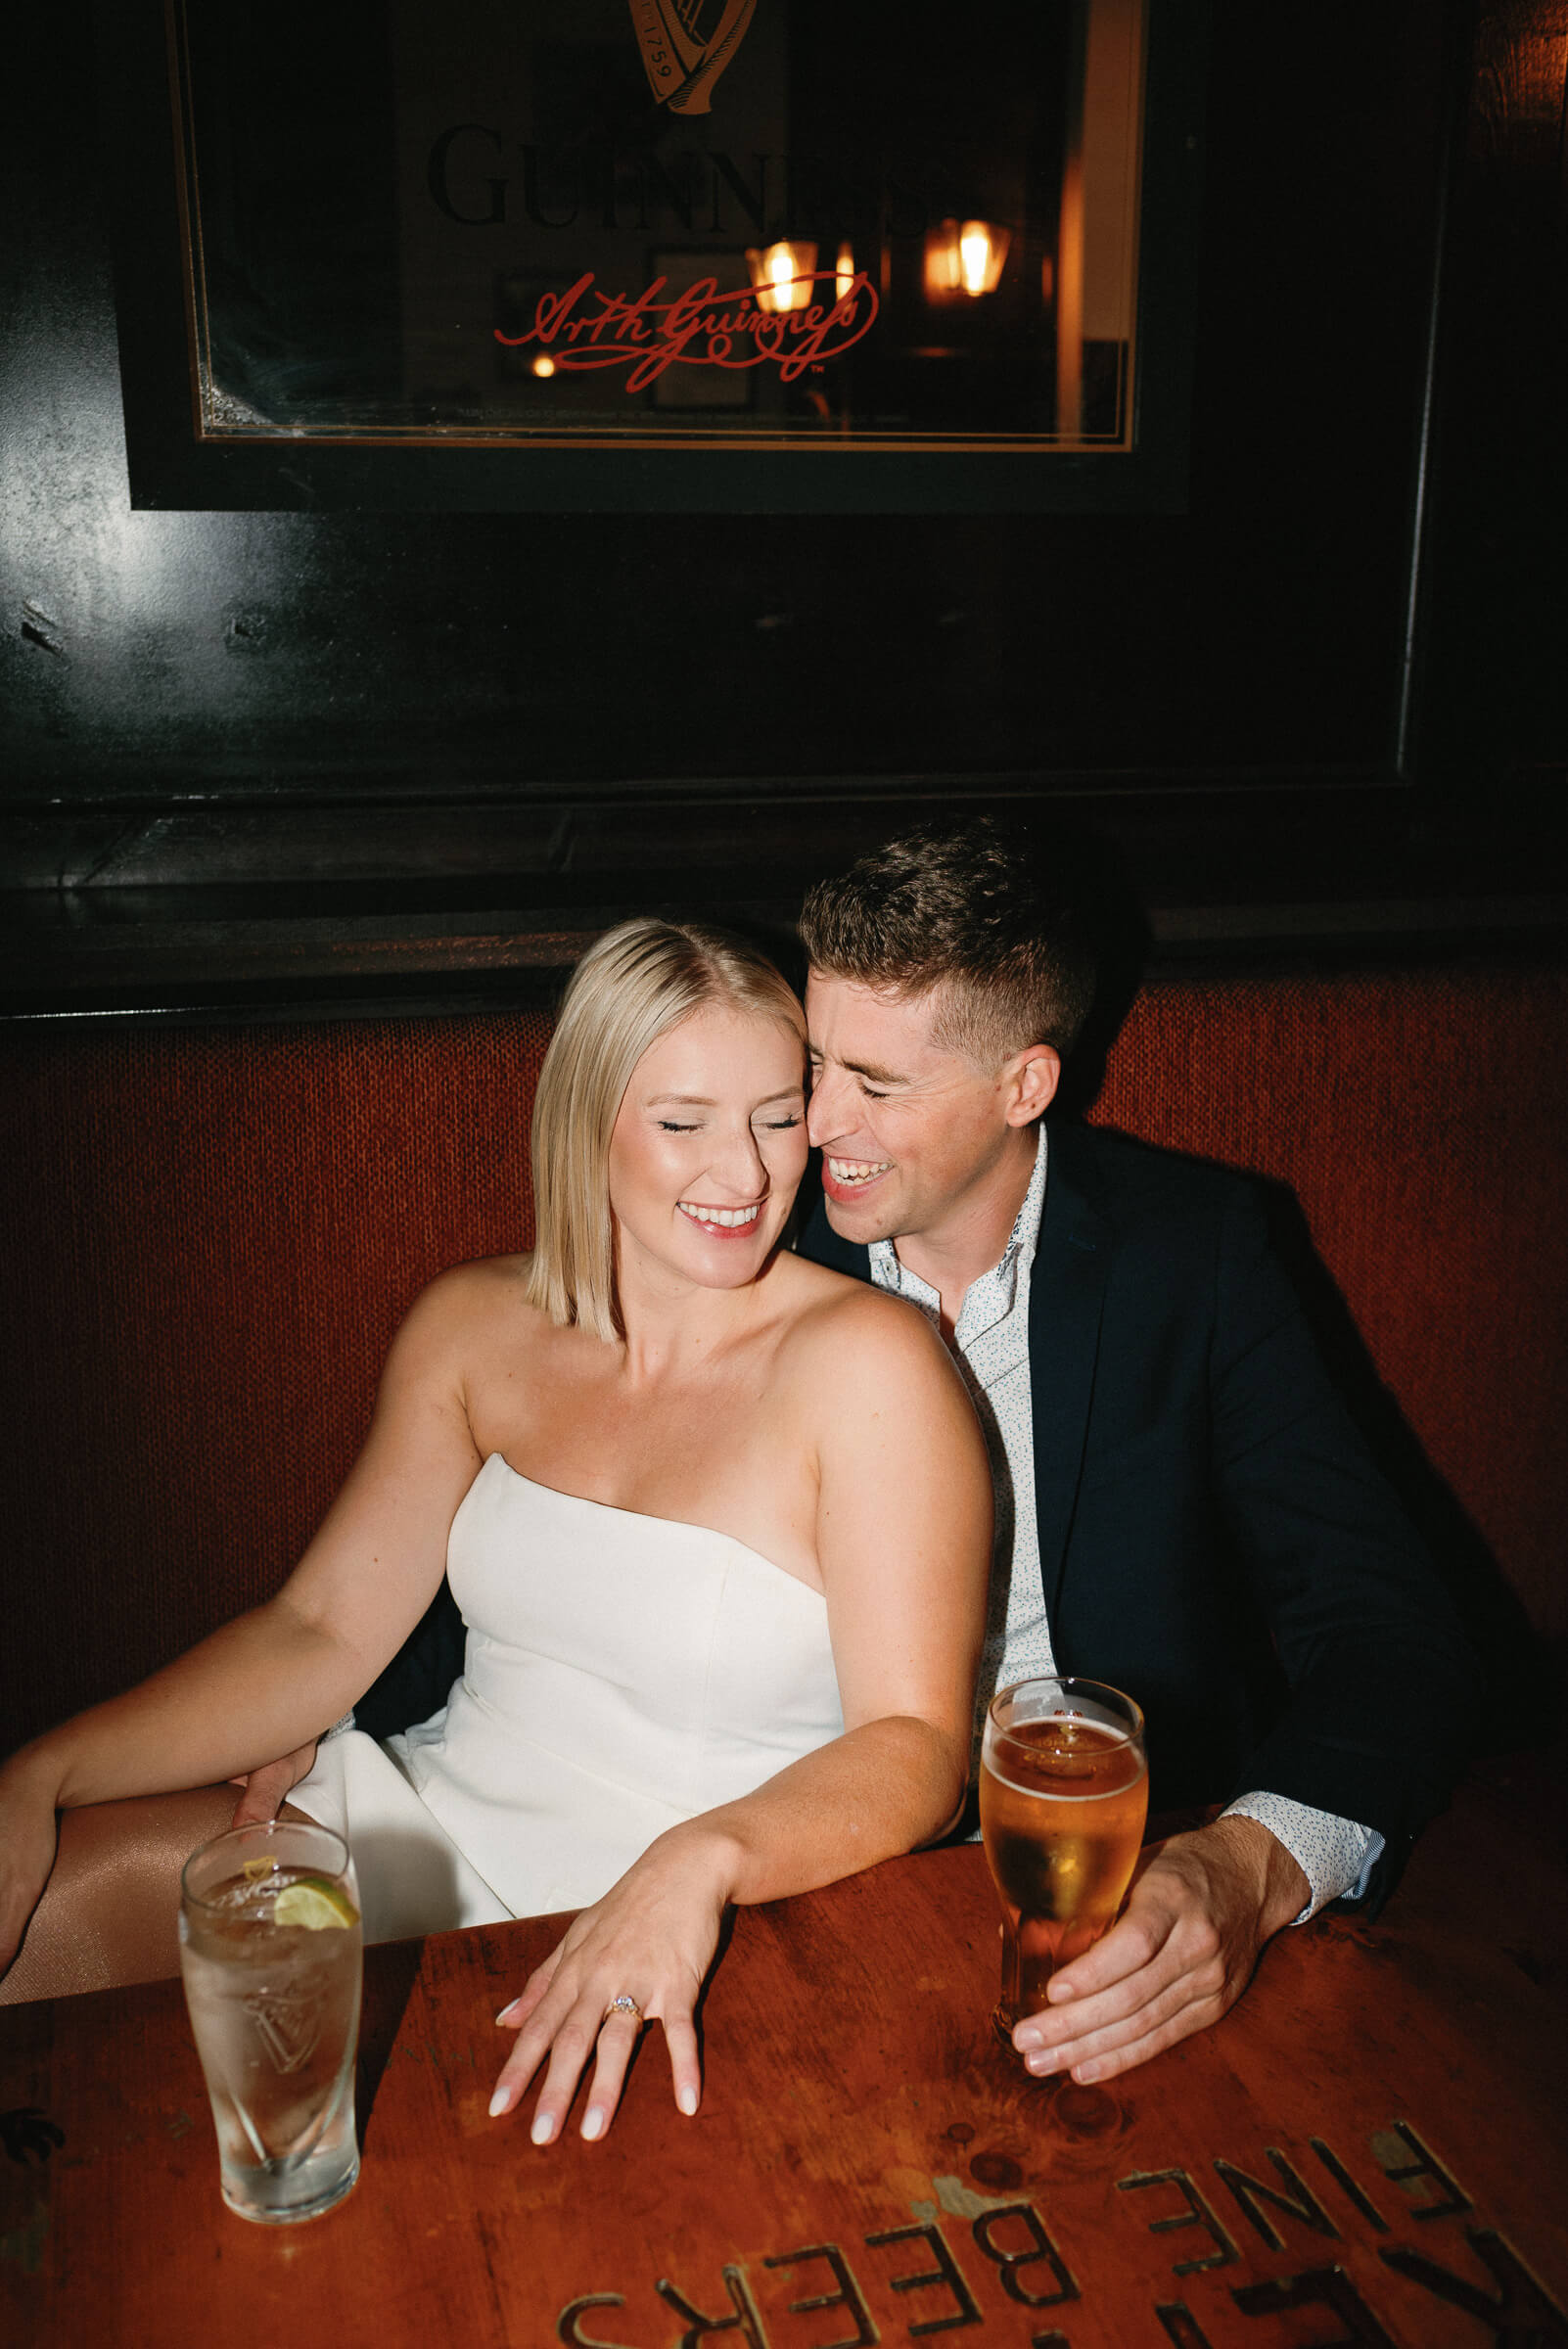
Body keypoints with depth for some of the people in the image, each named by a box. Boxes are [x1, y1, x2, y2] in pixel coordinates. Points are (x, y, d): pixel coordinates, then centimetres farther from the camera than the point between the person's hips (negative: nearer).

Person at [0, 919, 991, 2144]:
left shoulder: (866, 1361, -13)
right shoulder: (476, 1326, 3)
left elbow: (916, 1746, -16)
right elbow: (323, 1632, 5)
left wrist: (698, 1859, -35)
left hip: (716, 1945, -4)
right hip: (433, 1836, 5)